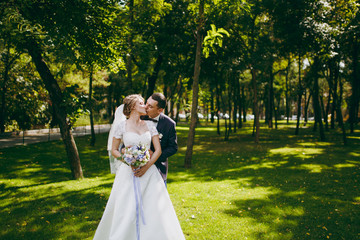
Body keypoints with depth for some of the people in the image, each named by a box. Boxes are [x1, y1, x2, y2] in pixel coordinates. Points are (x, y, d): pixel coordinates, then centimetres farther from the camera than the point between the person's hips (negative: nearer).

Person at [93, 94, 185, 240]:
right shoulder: (122, 126, 0)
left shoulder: (149, 125, 7)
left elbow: (158, 149, 3)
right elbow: (114, 150, 5)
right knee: (127, 210, 0)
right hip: (129, 172, -2)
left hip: (149, 172, 2)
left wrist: (146, 167, -9)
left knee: (154, 210, 2)